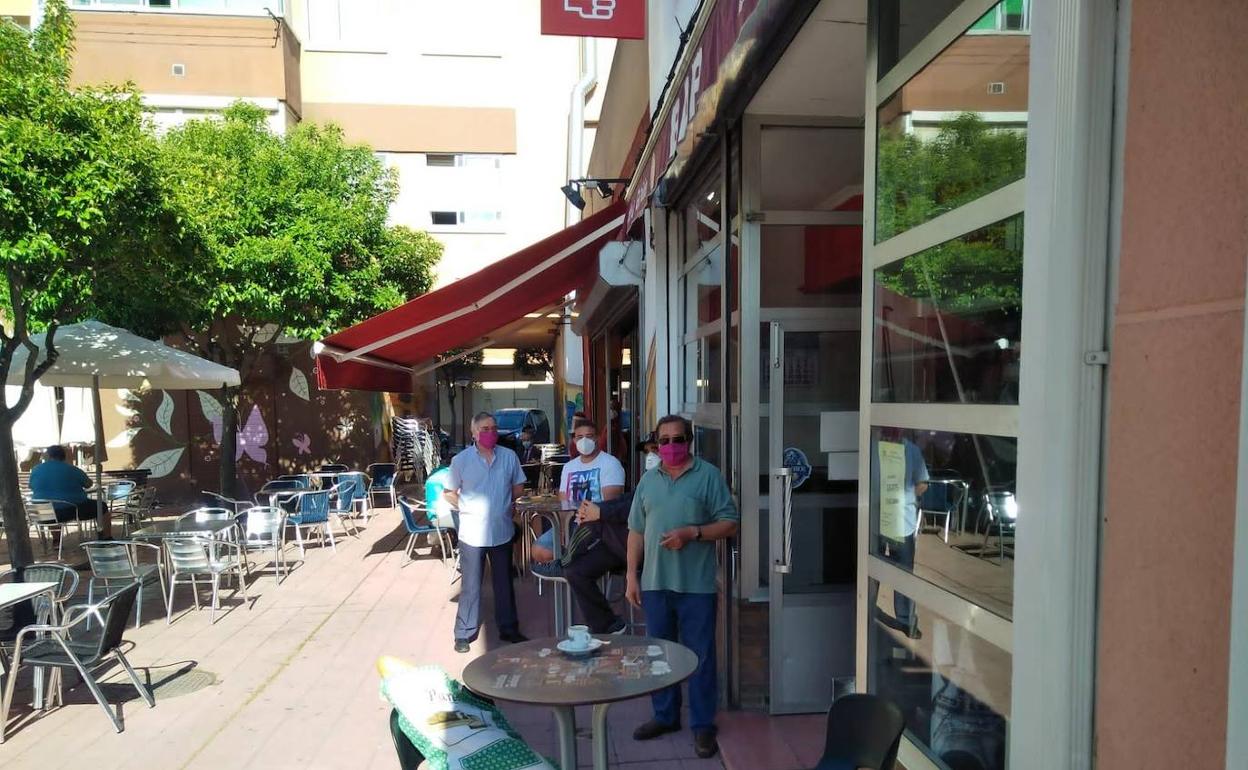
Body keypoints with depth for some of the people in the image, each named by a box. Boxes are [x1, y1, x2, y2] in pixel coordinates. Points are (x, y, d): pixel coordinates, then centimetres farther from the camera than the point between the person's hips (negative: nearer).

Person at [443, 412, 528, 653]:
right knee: (470, 586, 5)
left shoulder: (509, 457, 0)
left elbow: (518, 487, 12)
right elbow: (449, 493, 2)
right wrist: (468, 507, -6)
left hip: (502, 531, 3)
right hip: (472, 533, -3)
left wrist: (503, 503, 2)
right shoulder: (461, 460, -5)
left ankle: (508, 628, 29)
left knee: (504, 583, 15)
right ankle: (464, 634, 17)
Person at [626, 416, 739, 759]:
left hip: (696, 585, -4)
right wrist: (632, 576, 7)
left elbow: (730, 523, -6)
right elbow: (636, 531, 11)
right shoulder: (648, 480, 10)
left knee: (700, 657, 4)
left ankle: (703, 725, 18)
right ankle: (665, 715, 31)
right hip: (655, 583, 4)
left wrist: (692, 532, -19)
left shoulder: (709, 475, -4)